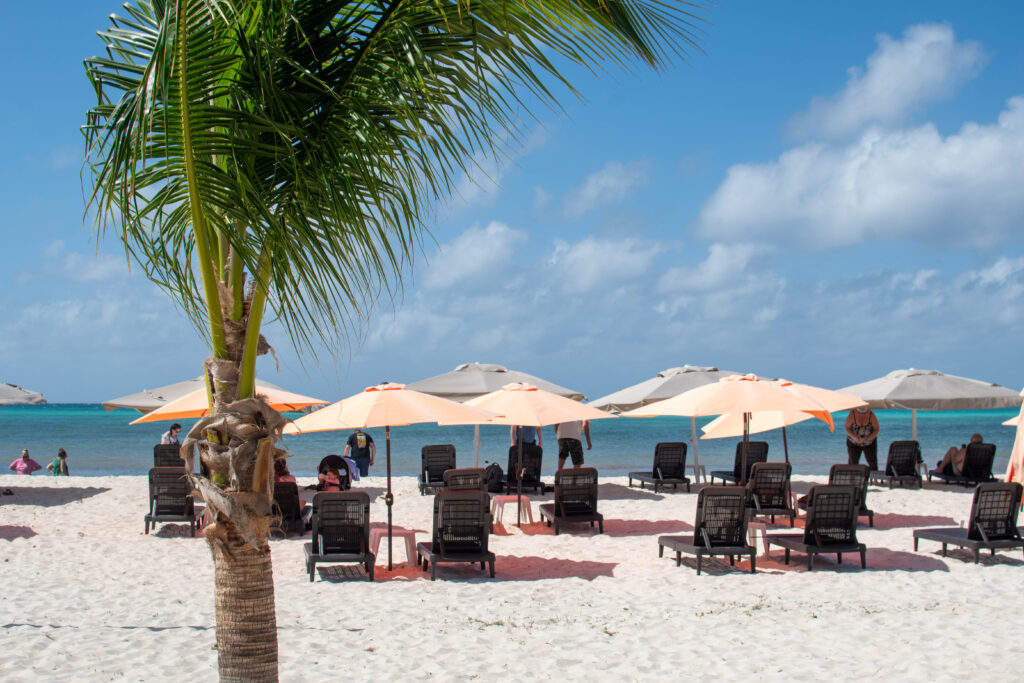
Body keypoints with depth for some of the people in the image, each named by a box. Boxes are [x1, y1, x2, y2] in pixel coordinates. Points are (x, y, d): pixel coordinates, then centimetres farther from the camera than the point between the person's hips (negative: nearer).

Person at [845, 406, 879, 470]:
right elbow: (847, 428, -16)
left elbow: (876, 429, -13)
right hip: (854, 442, 0)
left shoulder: (871, 415, -20)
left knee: (873, 464, -3)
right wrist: (855, 437, -32)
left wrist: (869, 438, -30)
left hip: (869, 442, 0)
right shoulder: (852, 414, -21)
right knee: (853, 463, -3)